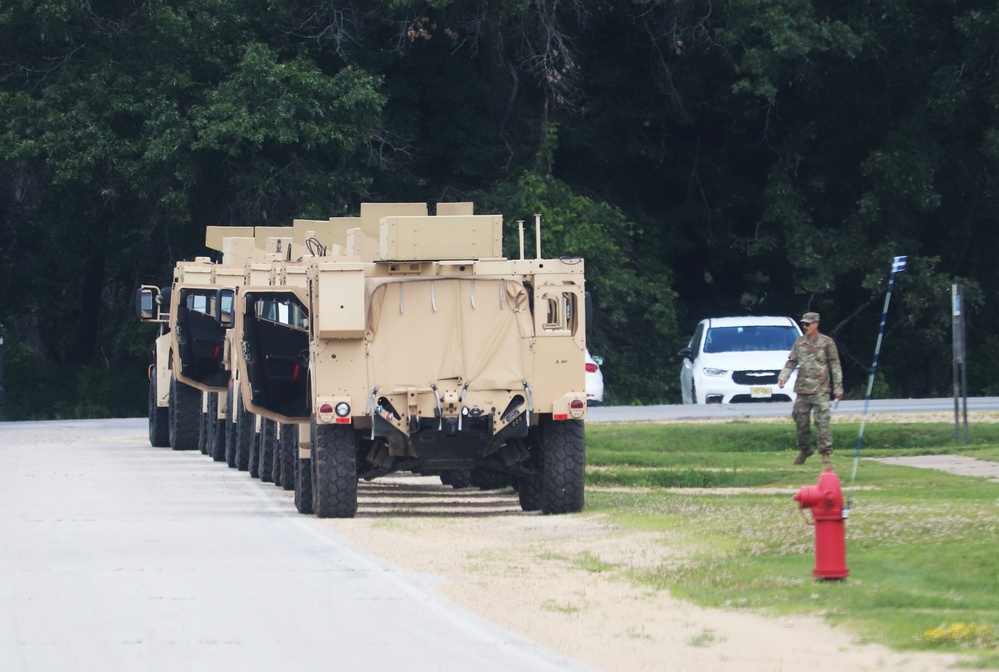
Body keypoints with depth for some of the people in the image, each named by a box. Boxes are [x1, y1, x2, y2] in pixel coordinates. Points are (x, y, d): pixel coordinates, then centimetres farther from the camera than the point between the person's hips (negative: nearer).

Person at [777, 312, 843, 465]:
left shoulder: (827, 343, 1)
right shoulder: (800, 342, 12)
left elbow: (835, 366, 2)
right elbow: (791, 362, 15)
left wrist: (838, 387, -2)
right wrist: (783, 377, -1)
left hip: (820, 390, -4)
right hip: (802, 389, 4)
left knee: (822, 421, -9)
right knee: (801, 420, 7)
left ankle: (826, 452, -5)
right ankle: (805, 449, 23)